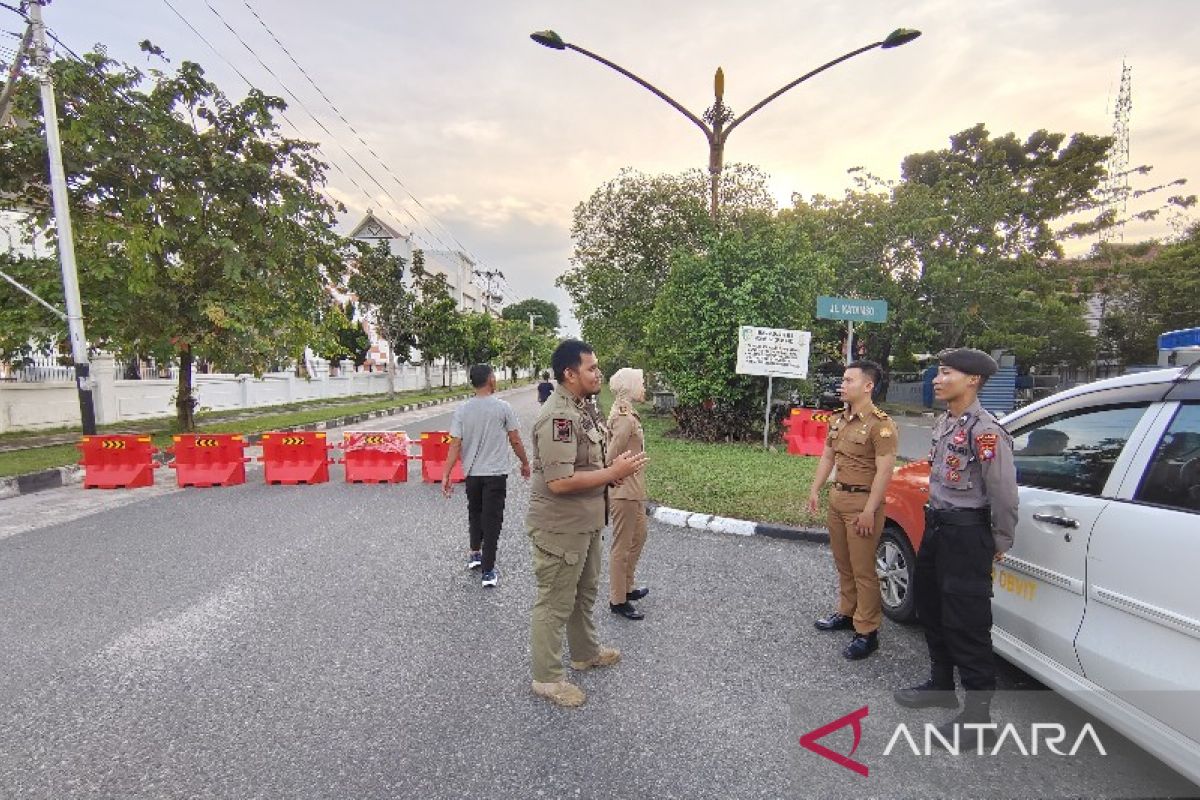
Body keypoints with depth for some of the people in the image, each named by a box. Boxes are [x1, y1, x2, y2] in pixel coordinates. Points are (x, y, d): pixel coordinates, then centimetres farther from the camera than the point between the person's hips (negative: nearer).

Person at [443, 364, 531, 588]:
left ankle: (475, 554, 35)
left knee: (475, 513, 24)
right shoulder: (502, 407, -10)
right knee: (492, 519, 3)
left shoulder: (462, 410, -4)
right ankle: (488, 571, 7)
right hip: (496, 473, -3)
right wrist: (525, 463, 10)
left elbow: (455, 445, -6)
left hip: (472, 473, 3)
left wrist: (446, 475, -2)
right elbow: (515, 441, -5)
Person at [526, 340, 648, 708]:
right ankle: (547, 678, 27)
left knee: (585, 590, 26)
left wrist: (613, 469, 1)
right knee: (555, 603, 7)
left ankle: (585, 652, 47)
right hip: (560, 528, -10)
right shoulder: (558, 417, -25)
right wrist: (613, 473, -24)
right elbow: (559, 481, -31)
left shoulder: (581, 408, 7)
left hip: (585, 522, 10)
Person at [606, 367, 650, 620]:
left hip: (634, 488, 10)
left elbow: (613, 453, 13)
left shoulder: (626, 415, 8)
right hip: (625, 490, -10)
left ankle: (627, 587, 39)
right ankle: (618, 600, 19)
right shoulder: (625, 420, -23)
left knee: (639, 536, 24)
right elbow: (612, 457, -25)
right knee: (622, 545, 3)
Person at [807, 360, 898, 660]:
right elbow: (827, 457, 16)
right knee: (843, 563, 19)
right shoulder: (838, 420, 9)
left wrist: (869, 511, -19)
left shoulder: (880, 424, -16)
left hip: (862, 501, -8)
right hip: (837, 497, 8)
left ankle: (867, 632, 13)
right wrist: (815, 490, 13)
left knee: (863, 570, 1)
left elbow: (884, 472, -18)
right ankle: (846, 613, 35)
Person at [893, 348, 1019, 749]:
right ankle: (941, 685, 38)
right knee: (930, 607, 20)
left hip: (966, 533, -9)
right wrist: (936, 520, 16)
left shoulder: (984, 431, -20)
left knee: (966, 623, -1)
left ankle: (978, 712, 15)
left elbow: (1004, 493, -18)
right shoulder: (944, 422, 8)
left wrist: (1000, 543, -7)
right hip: (936, 526, 10)